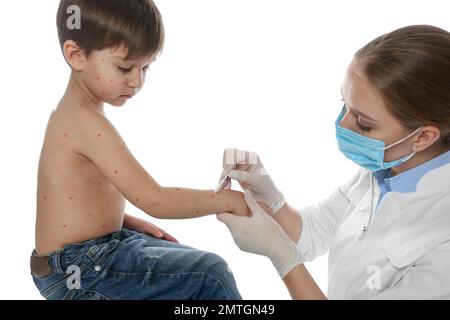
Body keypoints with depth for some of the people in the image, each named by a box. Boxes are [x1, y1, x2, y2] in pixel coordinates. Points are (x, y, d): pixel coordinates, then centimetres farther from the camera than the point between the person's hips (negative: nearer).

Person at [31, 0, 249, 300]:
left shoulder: (73, 114, 8)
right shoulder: (87, 122, -25)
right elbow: (155, 200, -28)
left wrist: (129, 221, 5)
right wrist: (229, 199, -19)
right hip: (77, 272, -10)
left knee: (197, 262, 19)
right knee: (210, 274, -15)